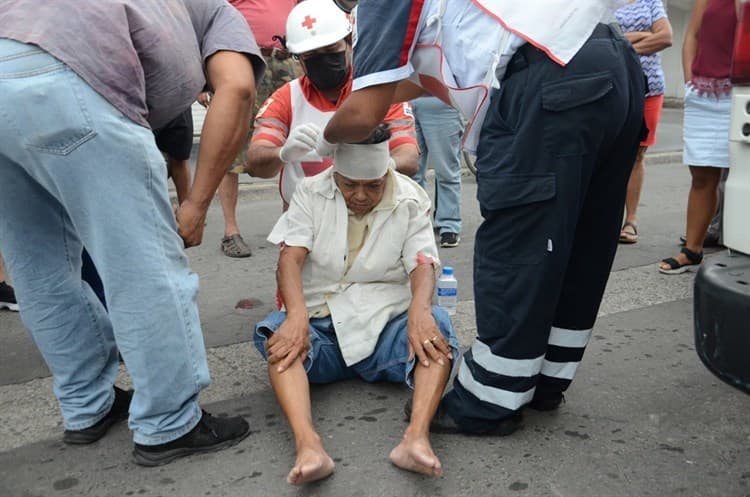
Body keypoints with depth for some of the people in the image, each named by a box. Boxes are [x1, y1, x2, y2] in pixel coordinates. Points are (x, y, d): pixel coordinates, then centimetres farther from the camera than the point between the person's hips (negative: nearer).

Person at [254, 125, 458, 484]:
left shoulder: (410, 201, 4)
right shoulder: (311, 193, 4)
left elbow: (423, 263, -9)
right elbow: (290, 258, -9)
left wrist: (419, 308, -34)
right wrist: (297, 315, -30)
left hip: (385, 327, 0)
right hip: (320, 327, 0)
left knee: (436, 325, -29)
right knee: (276, 332, -31)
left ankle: (417, 436, -46)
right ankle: (307, 444, -50)